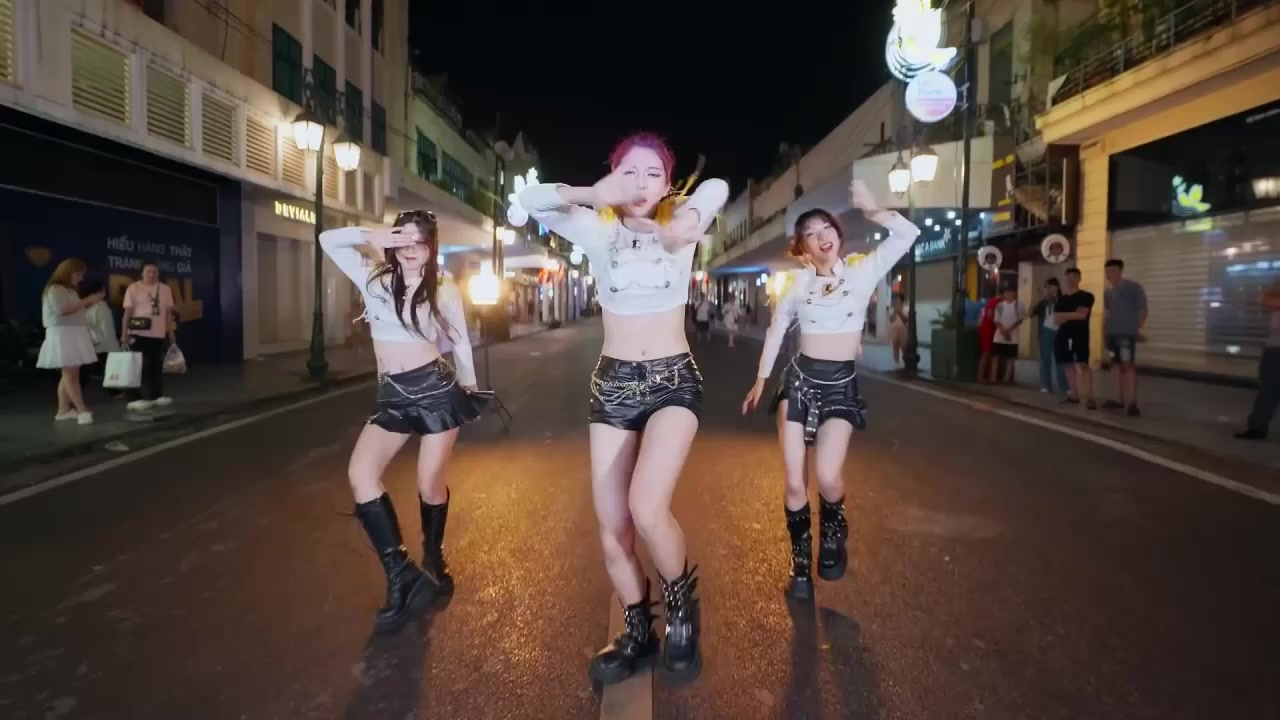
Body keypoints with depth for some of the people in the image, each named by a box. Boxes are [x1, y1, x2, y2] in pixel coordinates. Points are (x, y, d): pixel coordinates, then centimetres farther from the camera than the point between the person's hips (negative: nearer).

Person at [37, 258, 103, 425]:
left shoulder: (70, 291, 22)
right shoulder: (55, 289, -8)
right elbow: (62, 310, -21)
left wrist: (89, 304, 7)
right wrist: (87, 300, -20)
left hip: (74, 334, 10)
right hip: (63, 334, -10)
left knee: (70, 374, 8)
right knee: (70, 374, -12)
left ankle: (64, 409, 12)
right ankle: (82, 410, -19)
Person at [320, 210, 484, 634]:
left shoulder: (443, 288, 1)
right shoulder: (375, 280, 7)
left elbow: (460, 342, 9)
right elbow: (328, 240, 6)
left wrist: (470, 391, 15)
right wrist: (371, 237, -9)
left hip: (436, 389, -3)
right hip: (392, 396, 3)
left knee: (430, 486, 2)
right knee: (360, 474, -15)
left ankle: (433, 562, 31)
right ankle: (400, 574, -7)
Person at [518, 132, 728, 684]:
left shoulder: (680, 229, 1)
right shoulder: (599, 231, 2)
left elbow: (717, 187, -15)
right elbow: (528, 200, -8)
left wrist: (689, 218, -30)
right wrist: (591, 195, -22)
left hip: (672, 380, -2)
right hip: (612, 384, 3)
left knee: (646, 508, -23)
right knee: (612, 527, 4)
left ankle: (681, 603, 8)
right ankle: (638, 632, 26)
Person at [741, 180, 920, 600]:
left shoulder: (863, 271, -1)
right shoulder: (799, 281, 3)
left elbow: (908, 234, -11)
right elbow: (777, 329, 13)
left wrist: (870, 210, -11)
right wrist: (761, 381, 14)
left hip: (842, 385, -1)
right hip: (800, 381, 2)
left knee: (828, 477, -18)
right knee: (795, 483, 0)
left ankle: (833, 537, 17)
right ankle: (800, 565, 20)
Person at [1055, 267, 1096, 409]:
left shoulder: (1086, 296, -1)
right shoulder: (1061, 299, 15)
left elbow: (1082, 315, -13)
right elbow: (1057, 319, 5)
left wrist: (1065, 315, -3)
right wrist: (1073, 315, -8)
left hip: (1080, 335, -6)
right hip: (1064, 335, 6)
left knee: (1083, 364, -15)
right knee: (1069, 365, 9)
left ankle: (1089, 397, -18)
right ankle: (1074, 395, 15)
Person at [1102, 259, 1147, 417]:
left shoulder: (1133, 288, -3)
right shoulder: (1108, 292, 14)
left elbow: (1143, 310, -3)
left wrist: (1137, 328, -9)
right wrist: (1104, 327, 12)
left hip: (1127, 333, -7)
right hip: (1111, 333, 7)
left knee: (1128, 365, -12)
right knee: (1116, 364, 10)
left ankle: (1132, 403, -14)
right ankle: (1119, 399, 17)